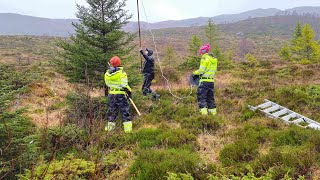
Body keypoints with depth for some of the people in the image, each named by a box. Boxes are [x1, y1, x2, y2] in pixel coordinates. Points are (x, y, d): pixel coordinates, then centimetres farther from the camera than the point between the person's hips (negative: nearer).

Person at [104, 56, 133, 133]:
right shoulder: (121, 72, -13)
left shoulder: (107, 74, 3)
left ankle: (110, 127, 25)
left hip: (111, 94, 5)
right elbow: (124, 85, -16)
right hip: (120, 95, -5)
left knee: (112, 110, 17)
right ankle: (127, 128, -1)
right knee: (125, 110, 1)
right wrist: (129, 92, -6)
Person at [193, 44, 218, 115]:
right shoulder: (214, 59, 11)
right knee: (210, 97, 16)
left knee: (201, 96, -2)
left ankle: (203, 111, -8)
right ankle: (213, 111, 19)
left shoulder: (205, 58, -12)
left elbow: (201, 70, -15)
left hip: (204, 81, -8)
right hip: (211, 80, 8)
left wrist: (195, 73, 1)